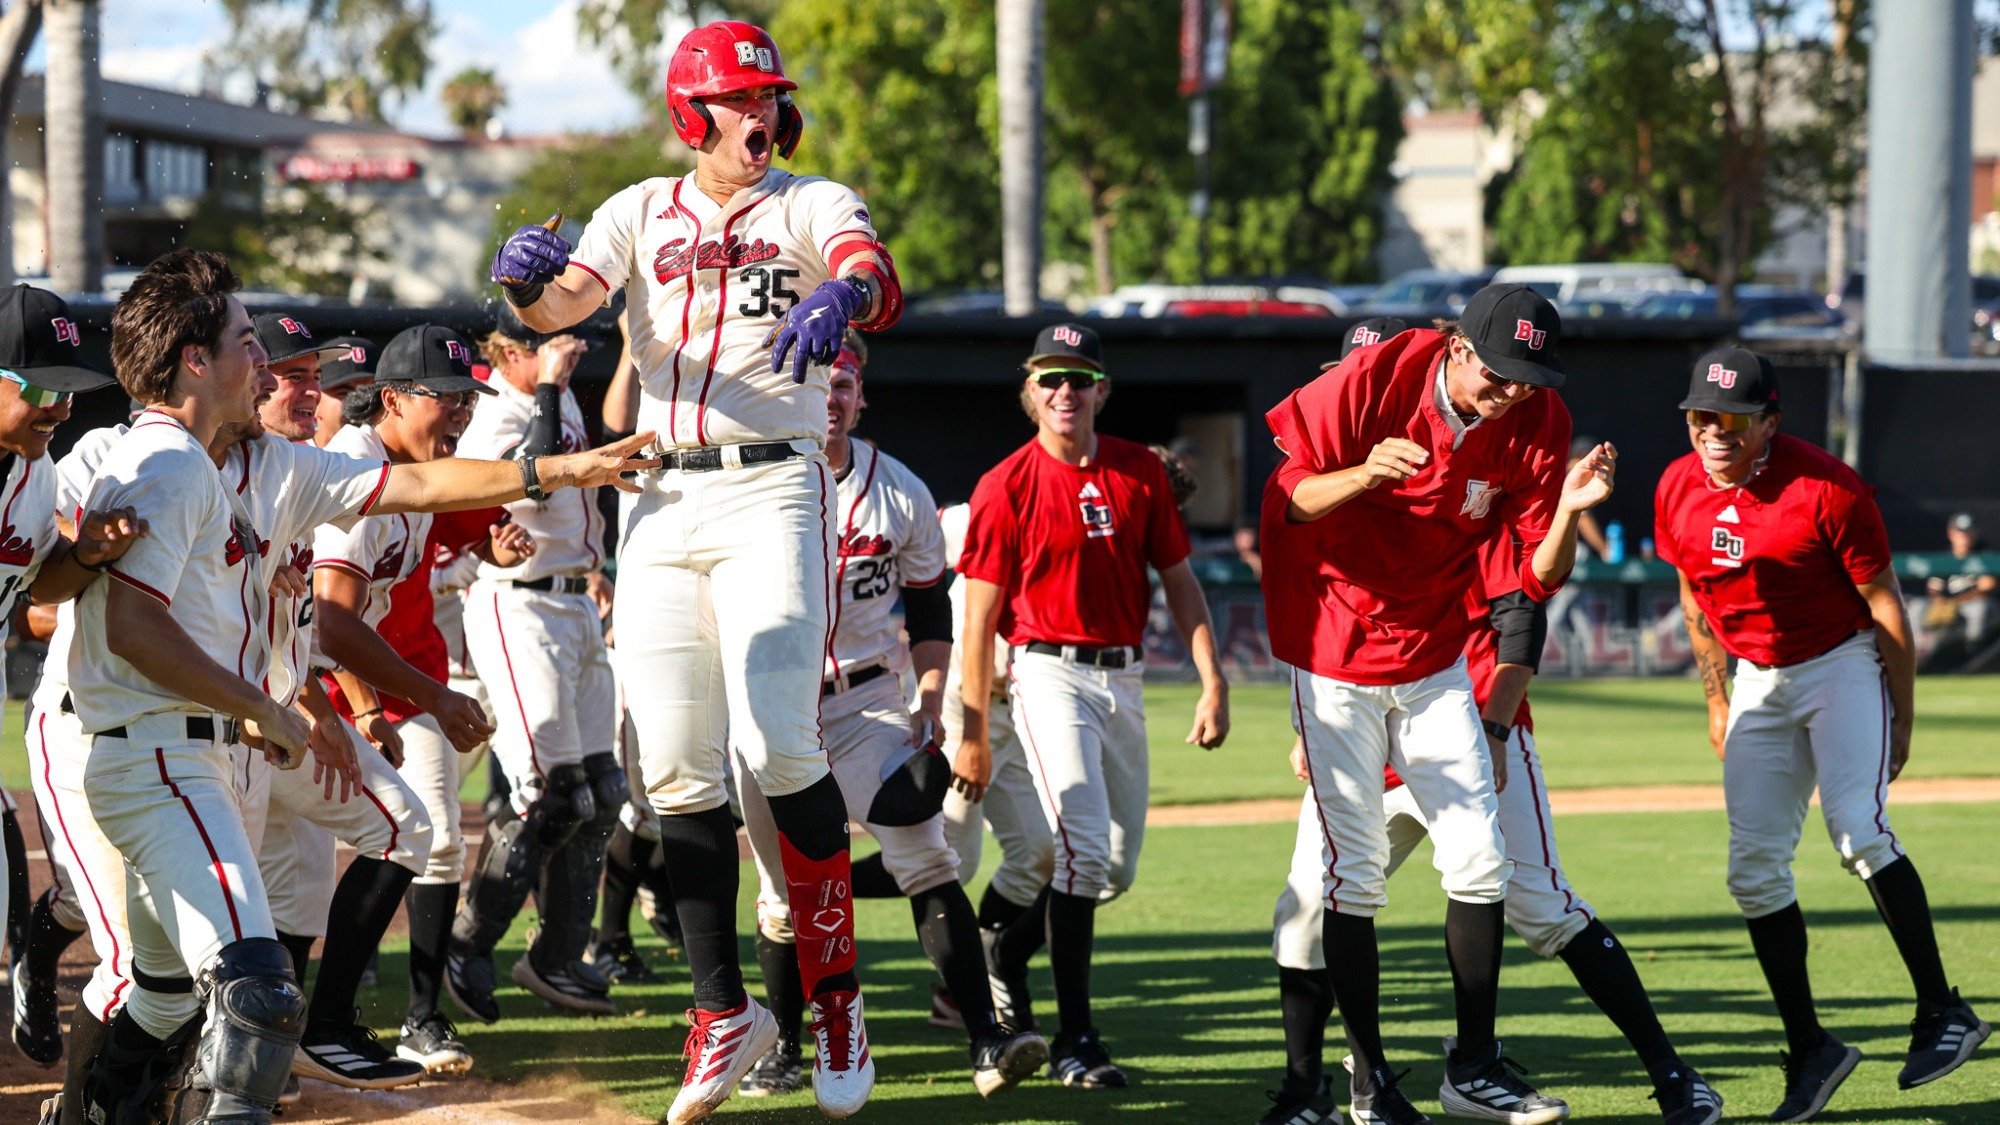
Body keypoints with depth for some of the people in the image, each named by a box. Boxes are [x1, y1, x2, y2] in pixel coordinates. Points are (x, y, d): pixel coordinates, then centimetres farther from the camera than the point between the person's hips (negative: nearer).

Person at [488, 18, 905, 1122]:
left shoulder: (812, 205, 4)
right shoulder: (643, 211, 11)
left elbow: (873, 275, -18)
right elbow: (563, 305, -5)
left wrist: (841, 296, -43)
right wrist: (527, 279, -29)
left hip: (773, 492, -3)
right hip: (660, 501, 3)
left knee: (780, 747, -16)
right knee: (677, 769, 1)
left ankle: (835, 990, -2)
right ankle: (723, 1010, 11)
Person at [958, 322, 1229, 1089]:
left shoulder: (1141, 473, 6)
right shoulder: (1006, 488, -5)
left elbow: (1179, 583, 9)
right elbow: (980, 617, -4)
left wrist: (1212, 684, -1)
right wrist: (974, 734, -6)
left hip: (1125, 680, 5)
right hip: (1051, 674, -5)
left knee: (1119, 865, 10)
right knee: (1084, 848, -16)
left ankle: (1010, 950, 35)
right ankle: (1075, 1041, -11)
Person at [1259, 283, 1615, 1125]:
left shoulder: (1537, 423, -10)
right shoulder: (1374, 378, -19)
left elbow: (1539, 577, -9)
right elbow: (1290, 502, -15)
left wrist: (1569, 511, -29)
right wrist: (1364, 474, -34)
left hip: (1436, 656, 4)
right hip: (1335, 650, -4)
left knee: (1480, 859, 0)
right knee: (1354, 870, -2)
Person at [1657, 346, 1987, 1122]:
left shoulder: (1825, 488, -21)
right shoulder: (1678, 491, -5)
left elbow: (1884, 604, -14)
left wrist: (1902, 721, -12)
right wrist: (1717, 700, 15)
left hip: (1843, 666, -6)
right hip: (1758, 684, 6)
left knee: (1857, 831, -25)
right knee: (1754, 867, -2)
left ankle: (1942, 1013, -17)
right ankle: (1810, 1050, 6)